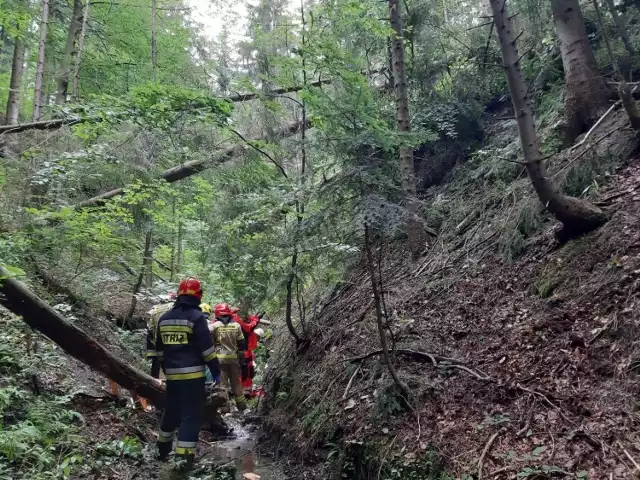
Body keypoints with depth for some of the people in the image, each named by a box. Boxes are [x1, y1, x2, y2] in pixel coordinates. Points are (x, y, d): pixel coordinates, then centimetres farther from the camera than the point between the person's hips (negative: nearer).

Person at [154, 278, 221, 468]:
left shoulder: (164, 318, 9)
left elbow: (160, 348, 17)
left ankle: (163, 449, 36)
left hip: (172, 374, 7)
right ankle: (184, 456, -3)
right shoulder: (196, 316, -12)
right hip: (193, 374, -7)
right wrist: (216, 370, -6)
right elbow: (207, 347, -14)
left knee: (171, 410, 23)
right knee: (192, 414, 0)